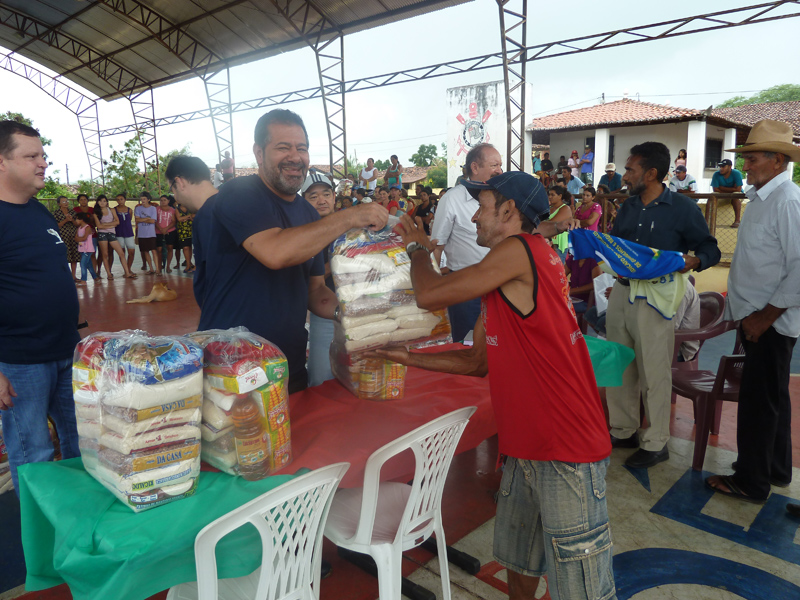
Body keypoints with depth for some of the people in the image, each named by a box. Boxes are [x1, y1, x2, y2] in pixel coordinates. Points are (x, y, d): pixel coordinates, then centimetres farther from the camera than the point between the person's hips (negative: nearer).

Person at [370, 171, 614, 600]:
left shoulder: (519, 250, -16)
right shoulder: (500, 283, 13)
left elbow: (429, 296, -15)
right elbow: (478, 361, 17)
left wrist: (417, 247, 4)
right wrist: (409, 357, 15)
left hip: (566, 451, -9)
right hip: (526, 446, 9)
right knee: (517, 560, 25)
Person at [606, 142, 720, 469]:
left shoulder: (683, 209, -5)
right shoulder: (627, 207, 12)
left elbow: (710, 249, -2)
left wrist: (693, 261, -23)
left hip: (656, 299, -6)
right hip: (621, 292, 6)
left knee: (653, 372, 0)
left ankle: (656, 443, 16)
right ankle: (623, 430, 28)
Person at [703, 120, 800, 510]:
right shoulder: (761, 197, 11)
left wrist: (765, 316, -19)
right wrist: (749, 312, 14)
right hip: (756, 317, 9)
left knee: (758, 400, 2)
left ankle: (751, 482, 17)